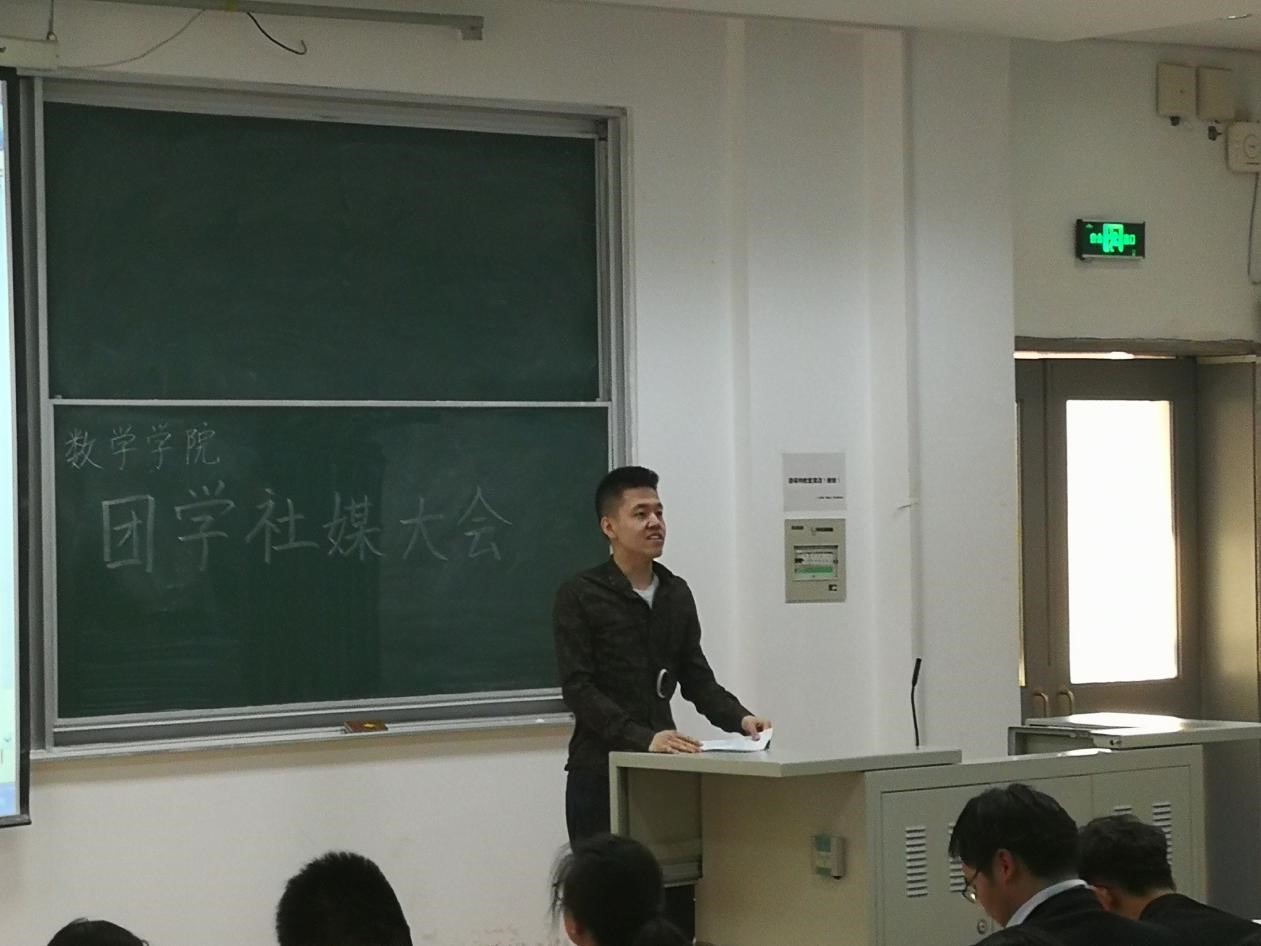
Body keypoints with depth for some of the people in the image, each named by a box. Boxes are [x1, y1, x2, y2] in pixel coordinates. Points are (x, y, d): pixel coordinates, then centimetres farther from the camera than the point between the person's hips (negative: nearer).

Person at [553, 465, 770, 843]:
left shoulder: (677, 594, 12)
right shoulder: (579, 596, -5)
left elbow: (696, 679, 14)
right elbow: (578, 689, -13)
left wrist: (739, 718, -5)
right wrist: (643, 737, -24)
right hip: (600, 773, -5)